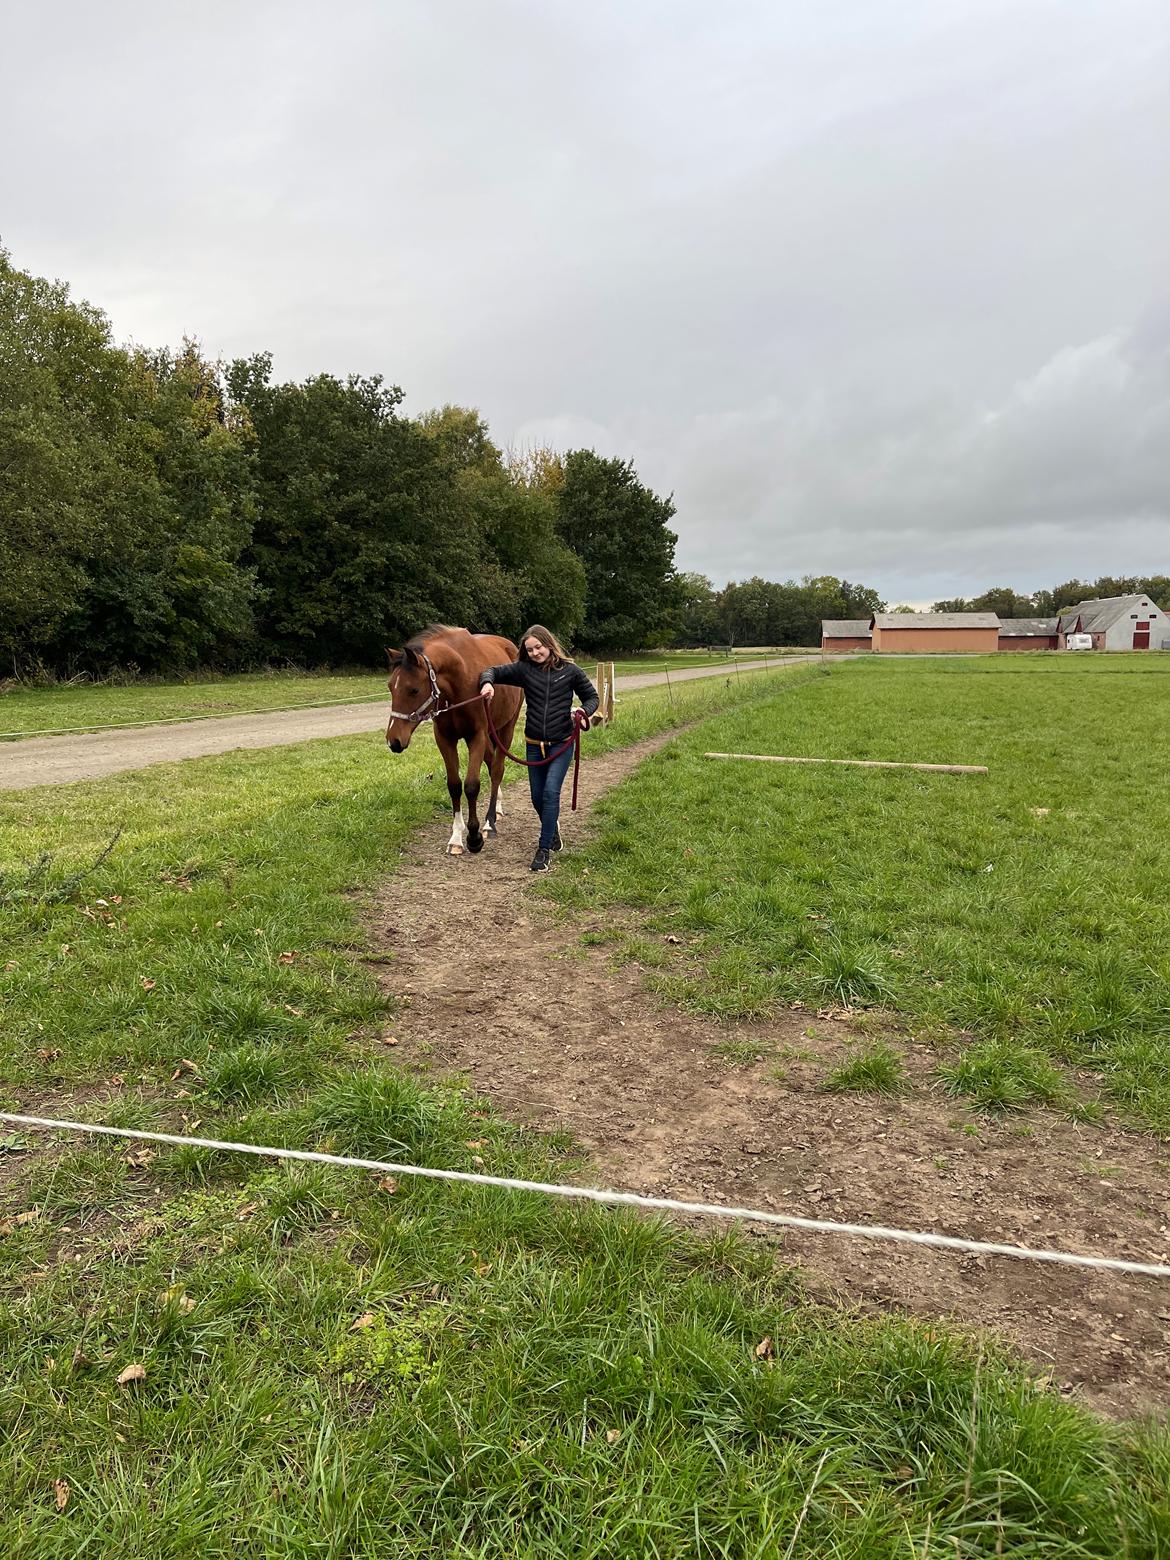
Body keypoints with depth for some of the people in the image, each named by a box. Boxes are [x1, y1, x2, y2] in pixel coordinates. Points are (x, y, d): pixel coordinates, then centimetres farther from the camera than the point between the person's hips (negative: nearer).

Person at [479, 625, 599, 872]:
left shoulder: (570, 671, -4)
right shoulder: (524, 669, -1)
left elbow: (591, 696, 5)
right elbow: (493, 671, -1)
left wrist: (586, 711, -18)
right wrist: (487, 683, -25)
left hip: (561, 743, -3)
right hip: (534, 745, 3)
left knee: (551, 791, -15)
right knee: (537, 797, 11)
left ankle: (544, 849, -10)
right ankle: (553, 828, 41)